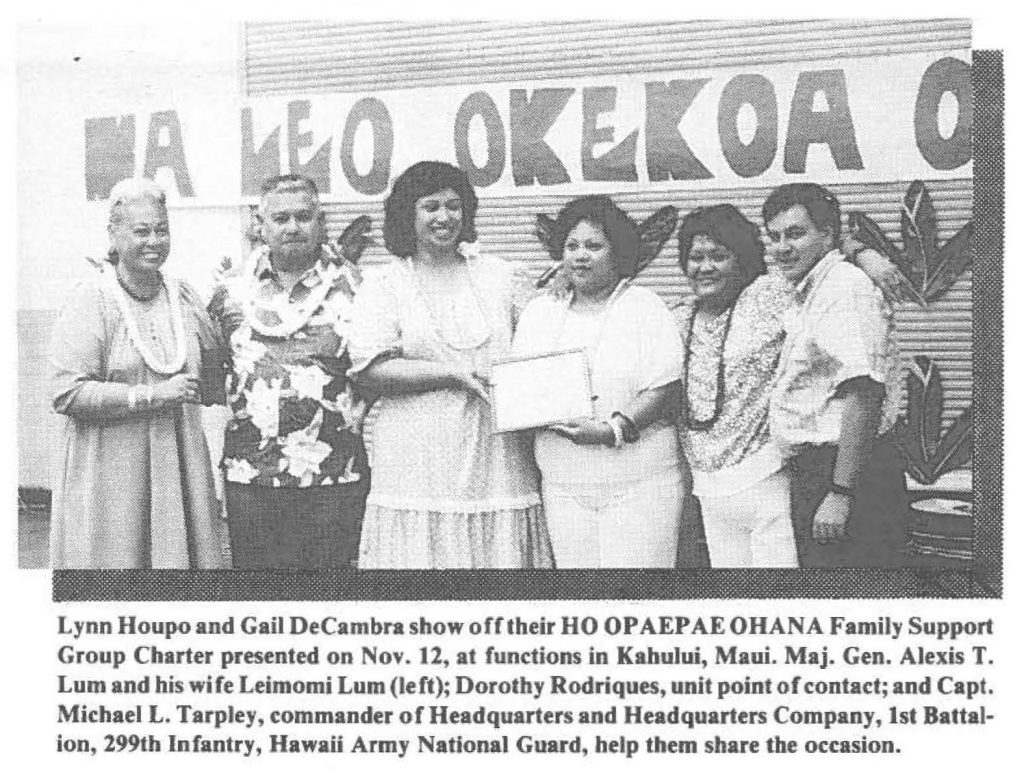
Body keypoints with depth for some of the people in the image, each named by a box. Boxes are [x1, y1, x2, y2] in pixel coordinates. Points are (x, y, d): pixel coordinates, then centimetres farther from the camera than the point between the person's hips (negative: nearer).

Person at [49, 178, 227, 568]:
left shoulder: (183, 297, 11)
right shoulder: (91, 300, -6)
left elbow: (213, 387, 15)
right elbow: (67, 393, -14)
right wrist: (150, 395, -17)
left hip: (177, 467, 5)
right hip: (108, 473, -5)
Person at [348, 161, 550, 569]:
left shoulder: (497, 275, 15)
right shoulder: (383, 285, 3)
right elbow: (371, 369, -8)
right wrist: (456, 375, -13)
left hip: (495, 462, 3)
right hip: (419, 467, -3)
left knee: (502, 553, 1)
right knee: (421, 551, -5)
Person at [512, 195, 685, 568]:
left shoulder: (644, 306, 2)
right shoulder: (539, 312, 13)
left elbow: (663, 386, -8)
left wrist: (615, 429, -20)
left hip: (639, 483, -3)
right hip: (562, 485, 3)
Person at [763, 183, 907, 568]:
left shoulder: (844, 288, -13)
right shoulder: (812, 294, 20)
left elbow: (863, 395, -23)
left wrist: (840, 493, -26)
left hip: (845, 470, -10)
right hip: (813, 472, 10)